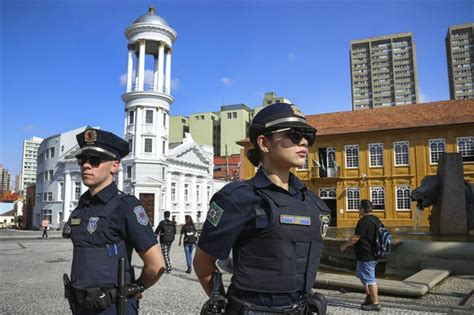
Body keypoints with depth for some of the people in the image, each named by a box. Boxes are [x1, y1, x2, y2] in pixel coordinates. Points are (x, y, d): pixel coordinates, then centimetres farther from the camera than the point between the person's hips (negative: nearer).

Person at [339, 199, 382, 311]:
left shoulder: (364, 221, -21)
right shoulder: (376, 220, 10)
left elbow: (355, 238, -21)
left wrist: (344, 246, -7)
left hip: (366, 255, -10)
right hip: (373, 253, 10)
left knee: (369, 279, 0)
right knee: (361, 274, 23)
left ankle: (375, 303, 10)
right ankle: (370, 296, 28)